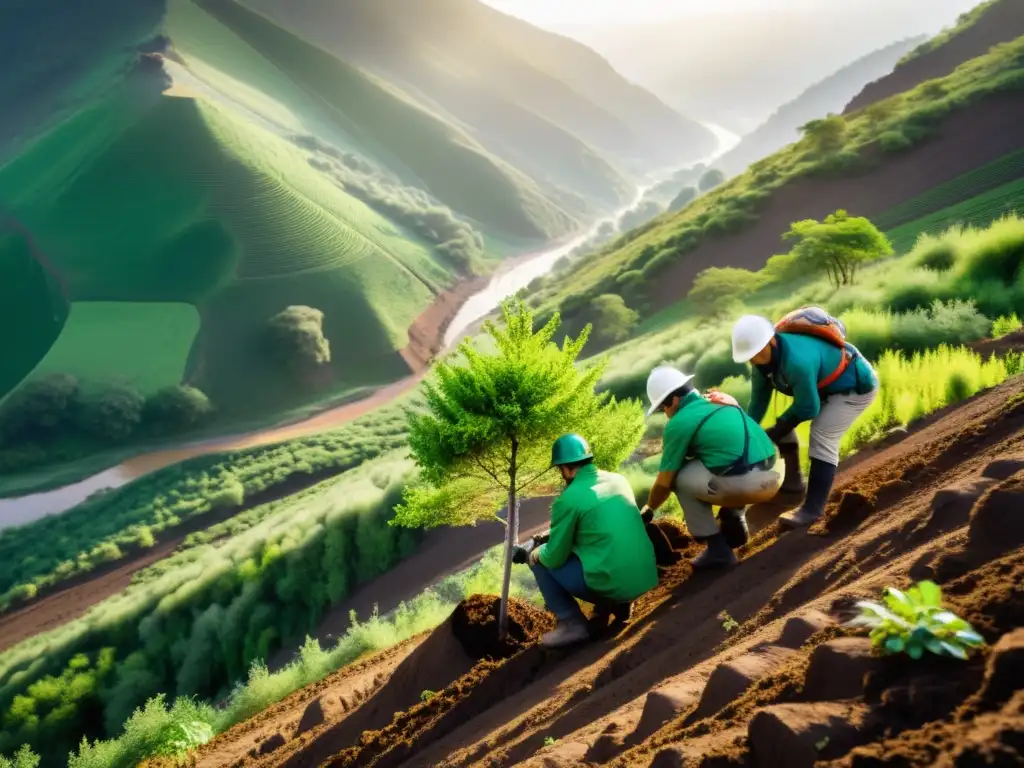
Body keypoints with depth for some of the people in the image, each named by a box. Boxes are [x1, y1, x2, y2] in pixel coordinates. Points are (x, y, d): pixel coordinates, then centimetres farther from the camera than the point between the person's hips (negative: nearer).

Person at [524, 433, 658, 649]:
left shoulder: (568, 499, -11)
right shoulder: (619, 480, 10)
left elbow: (554, 558, -5)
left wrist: (538, 553, 18)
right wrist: (558, 534, 32)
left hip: (611, 585, -7)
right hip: (646, 577, 7)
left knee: (540, 559, 11)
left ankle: (572, 623, 4)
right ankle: (616, 604, 20)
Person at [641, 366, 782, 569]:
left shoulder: (678, 423, 0)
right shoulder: (724, 402, 21)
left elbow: (664, 483, 8)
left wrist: (648, 510, 26)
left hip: (749, 484, -8)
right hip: (774, 476, 8)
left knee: (679, 476, 10)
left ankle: (718, 549, 9)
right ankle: (734, 522, 25)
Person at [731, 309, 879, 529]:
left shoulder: (798, 360, -41)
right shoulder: (763, 359, -14)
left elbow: (808, 408, -28)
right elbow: (758, 401, -3)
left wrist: (777, 430, -15)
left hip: (857, 385, -9)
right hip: (826, 383, 9)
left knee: (822, 436, -22)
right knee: (785, 424, 7)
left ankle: (812, 509, -18)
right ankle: (792, 480, 24)